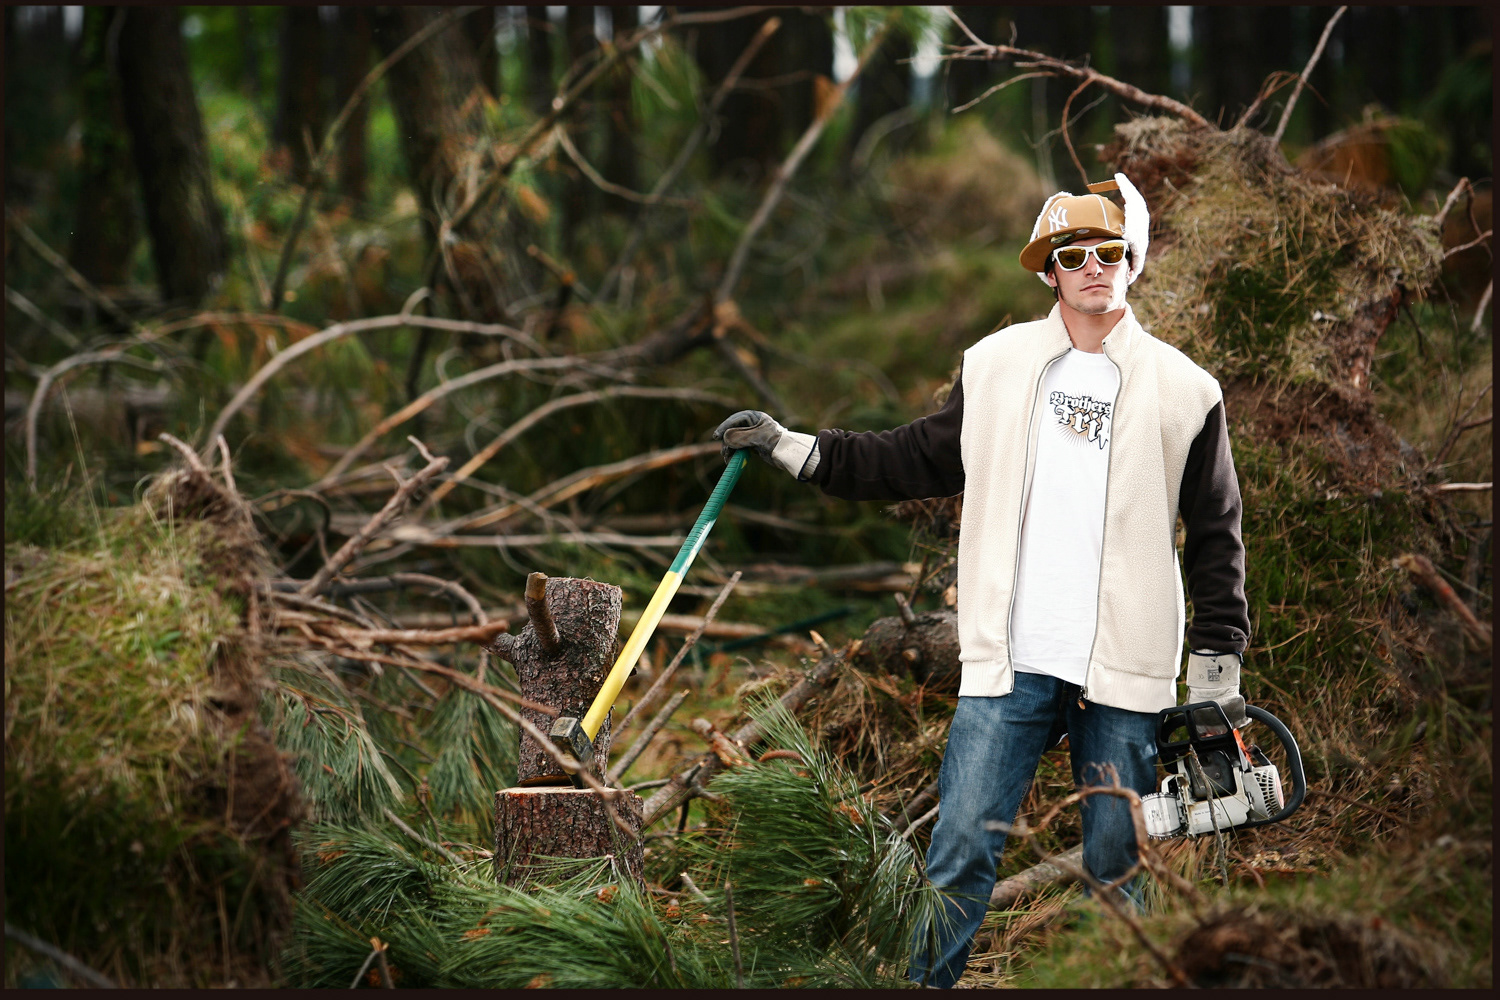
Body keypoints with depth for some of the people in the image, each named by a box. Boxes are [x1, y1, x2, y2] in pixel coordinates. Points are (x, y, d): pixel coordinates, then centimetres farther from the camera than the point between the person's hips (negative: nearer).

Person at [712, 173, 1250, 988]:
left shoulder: (1185, 390, 4)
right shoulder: (997, 365, 8)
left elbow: (1215, 537, 8)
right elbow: (922, 460, 14)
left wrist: (1218, 666, 5)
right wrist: (795, 450, 7)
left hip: (1127, 676, -1)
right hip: (1009, 664, 1)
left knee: (1117, 872, 6)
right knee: (960, 853, -2)